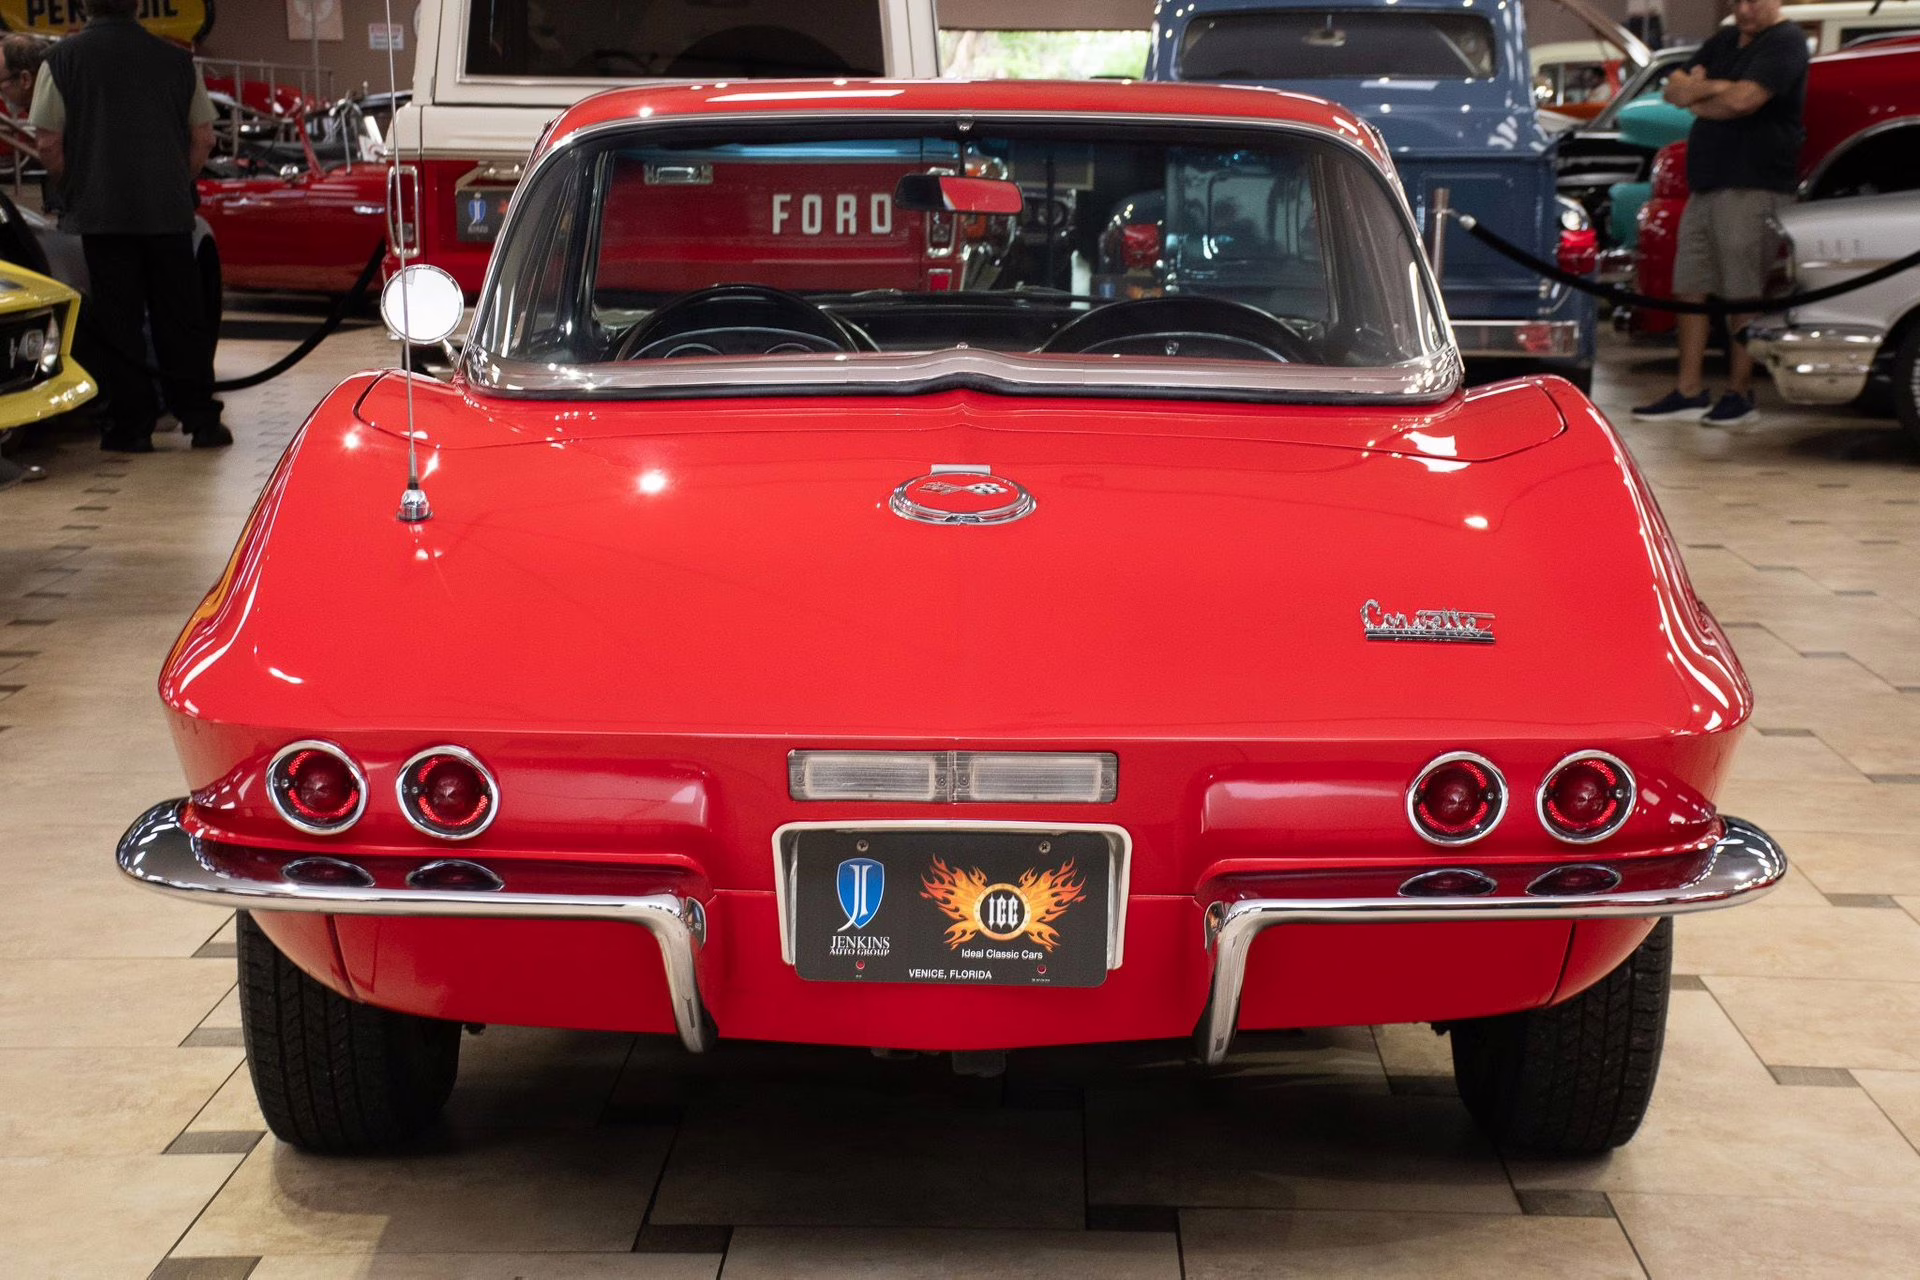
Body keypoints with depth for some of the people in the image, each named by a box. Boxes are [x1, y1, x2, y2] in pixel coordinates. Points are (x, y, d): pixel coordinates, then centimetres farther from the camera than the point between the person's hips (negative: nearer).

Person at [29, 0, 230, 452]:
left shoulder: (64, 58, -3)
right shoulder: (176, 59, 6)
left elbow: (48, 143, -6)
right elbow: (203, 137, 7)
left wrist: (72, 194, 8)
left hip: (102, 213, -2)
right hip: (169, 212, 2)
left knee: (118, 324, 3)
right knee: (180, 318, 9)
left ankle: (132, 426, 4)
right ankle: (202, 419, 10)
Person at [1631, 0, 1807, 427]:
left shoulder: (1785, 41, -7)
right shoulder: (1724, 41, 20)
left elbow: (1742, 100, -21)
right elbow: (1674, 89, 11)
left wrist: (1697, 99, -2)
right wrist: (1712, 87, -9)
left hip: (1754, 187, -9)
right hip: (1706, 184, 9)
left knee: (1744, 295, -4)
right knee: (1690, 288, 8)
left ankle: (1741, 393, 2)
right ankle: (1689, 391, 12)